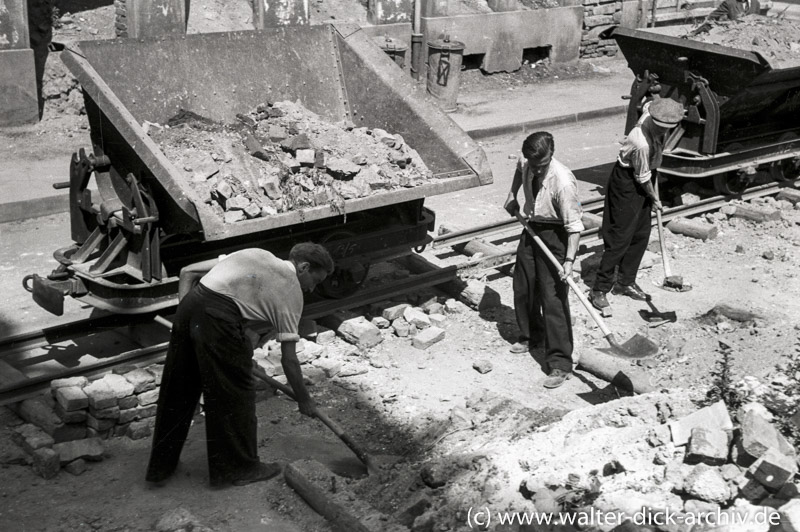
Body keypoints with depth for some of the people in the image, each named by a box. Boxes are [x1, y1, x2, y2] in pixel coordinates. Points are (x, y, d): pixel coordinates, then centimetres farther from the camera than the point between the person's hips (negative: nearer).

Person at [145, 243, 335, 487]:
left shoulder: (254, 254, 26)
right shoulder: (292, 290, 9)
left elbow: (187, 272, 21)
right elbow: (288, 359, 7)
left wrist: (186, 307, 16)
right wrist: (304, 401, 17)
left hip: (190, 303, 7)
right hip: (218, 319, -7)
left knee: (176, 389, 18)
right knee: (235, 393, 10)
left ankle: (161, 467, 32)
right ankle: (240, 467, 24)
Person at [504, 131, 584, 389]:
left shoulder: (563, 182, -29)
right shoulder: (525, 163, -10)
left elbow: (574, 225, -27)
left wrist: (569, 259, -34)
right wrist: (512, 195, 13)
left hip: (555, 235, -7)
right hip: (532, 229, 7)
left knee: (553, 298, -10)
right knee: (523, 287, 19)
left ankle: (560, 363, -5)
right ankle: (530, 335, 45)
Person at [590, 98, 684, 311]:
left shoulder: (650, 114, -14)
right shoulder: (642, 144, -35)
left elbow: (648, 104, 14)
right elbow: (643, 178, -22)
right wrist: (654, 199, -4)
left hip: (642, 182, 9)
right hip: (627, 183, -9)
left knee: (641, 235, 13)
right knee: (620, 237, -5)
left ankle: (625, 282, 26)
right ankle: (600, 289, 5)